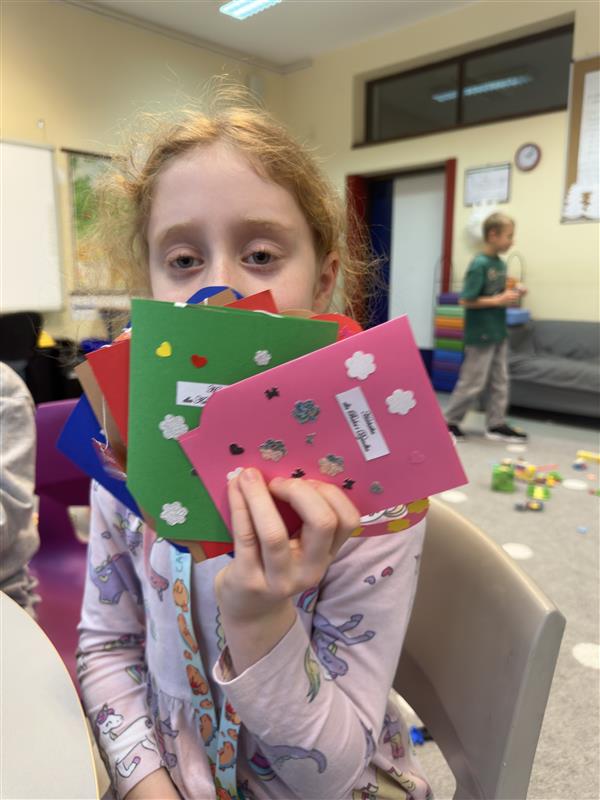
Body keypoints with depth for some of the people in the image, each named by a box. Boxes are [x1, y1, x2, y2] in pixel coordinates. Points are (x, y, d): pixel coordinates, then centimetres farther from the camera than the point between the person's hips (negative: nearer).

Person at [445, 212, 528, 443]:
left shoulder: (501, 264, 9)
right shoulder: (479, 264, -17)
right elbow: (466, 301, -20)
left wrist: (512, 294, 1)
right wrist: (499, 300, -20)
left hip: (498, 332, 9)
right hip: (480, 334, -9)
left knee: (500, 381, 11)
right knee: (473, 382, -1)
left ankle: (496, 425, 20)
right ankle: (449, 421, 14)